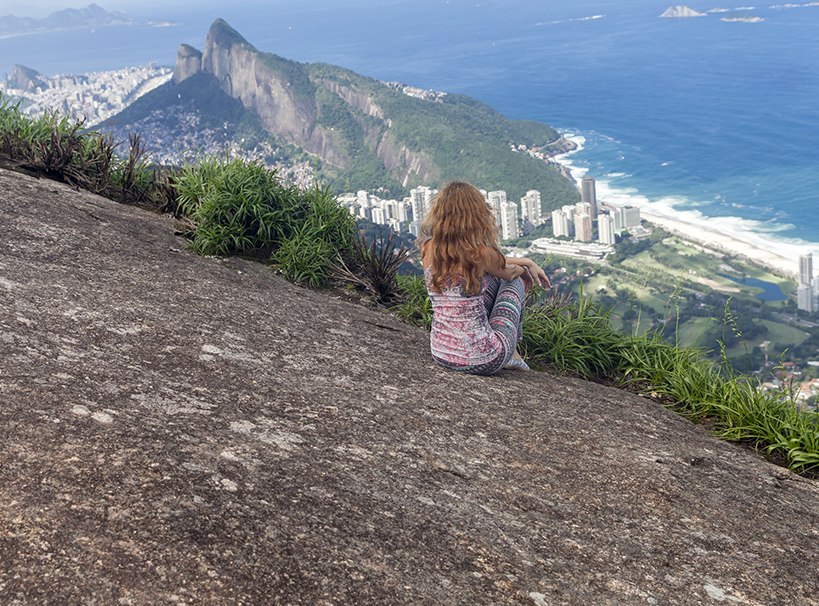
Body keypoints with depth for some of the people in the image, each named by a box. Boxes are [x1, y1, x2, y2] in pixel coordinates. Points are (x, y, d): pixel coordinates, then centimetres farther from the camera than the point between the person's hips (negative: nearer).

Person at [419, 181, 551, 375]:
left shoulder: (428, 248, -3)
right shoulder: (479, 252, -19)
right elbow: (509, 273, 4)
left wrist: (528, 262, 23)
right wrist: (524, 268, 30)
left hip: (441, 354, 5)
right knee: (515, 281, 21)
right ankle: (512, 353, 36)